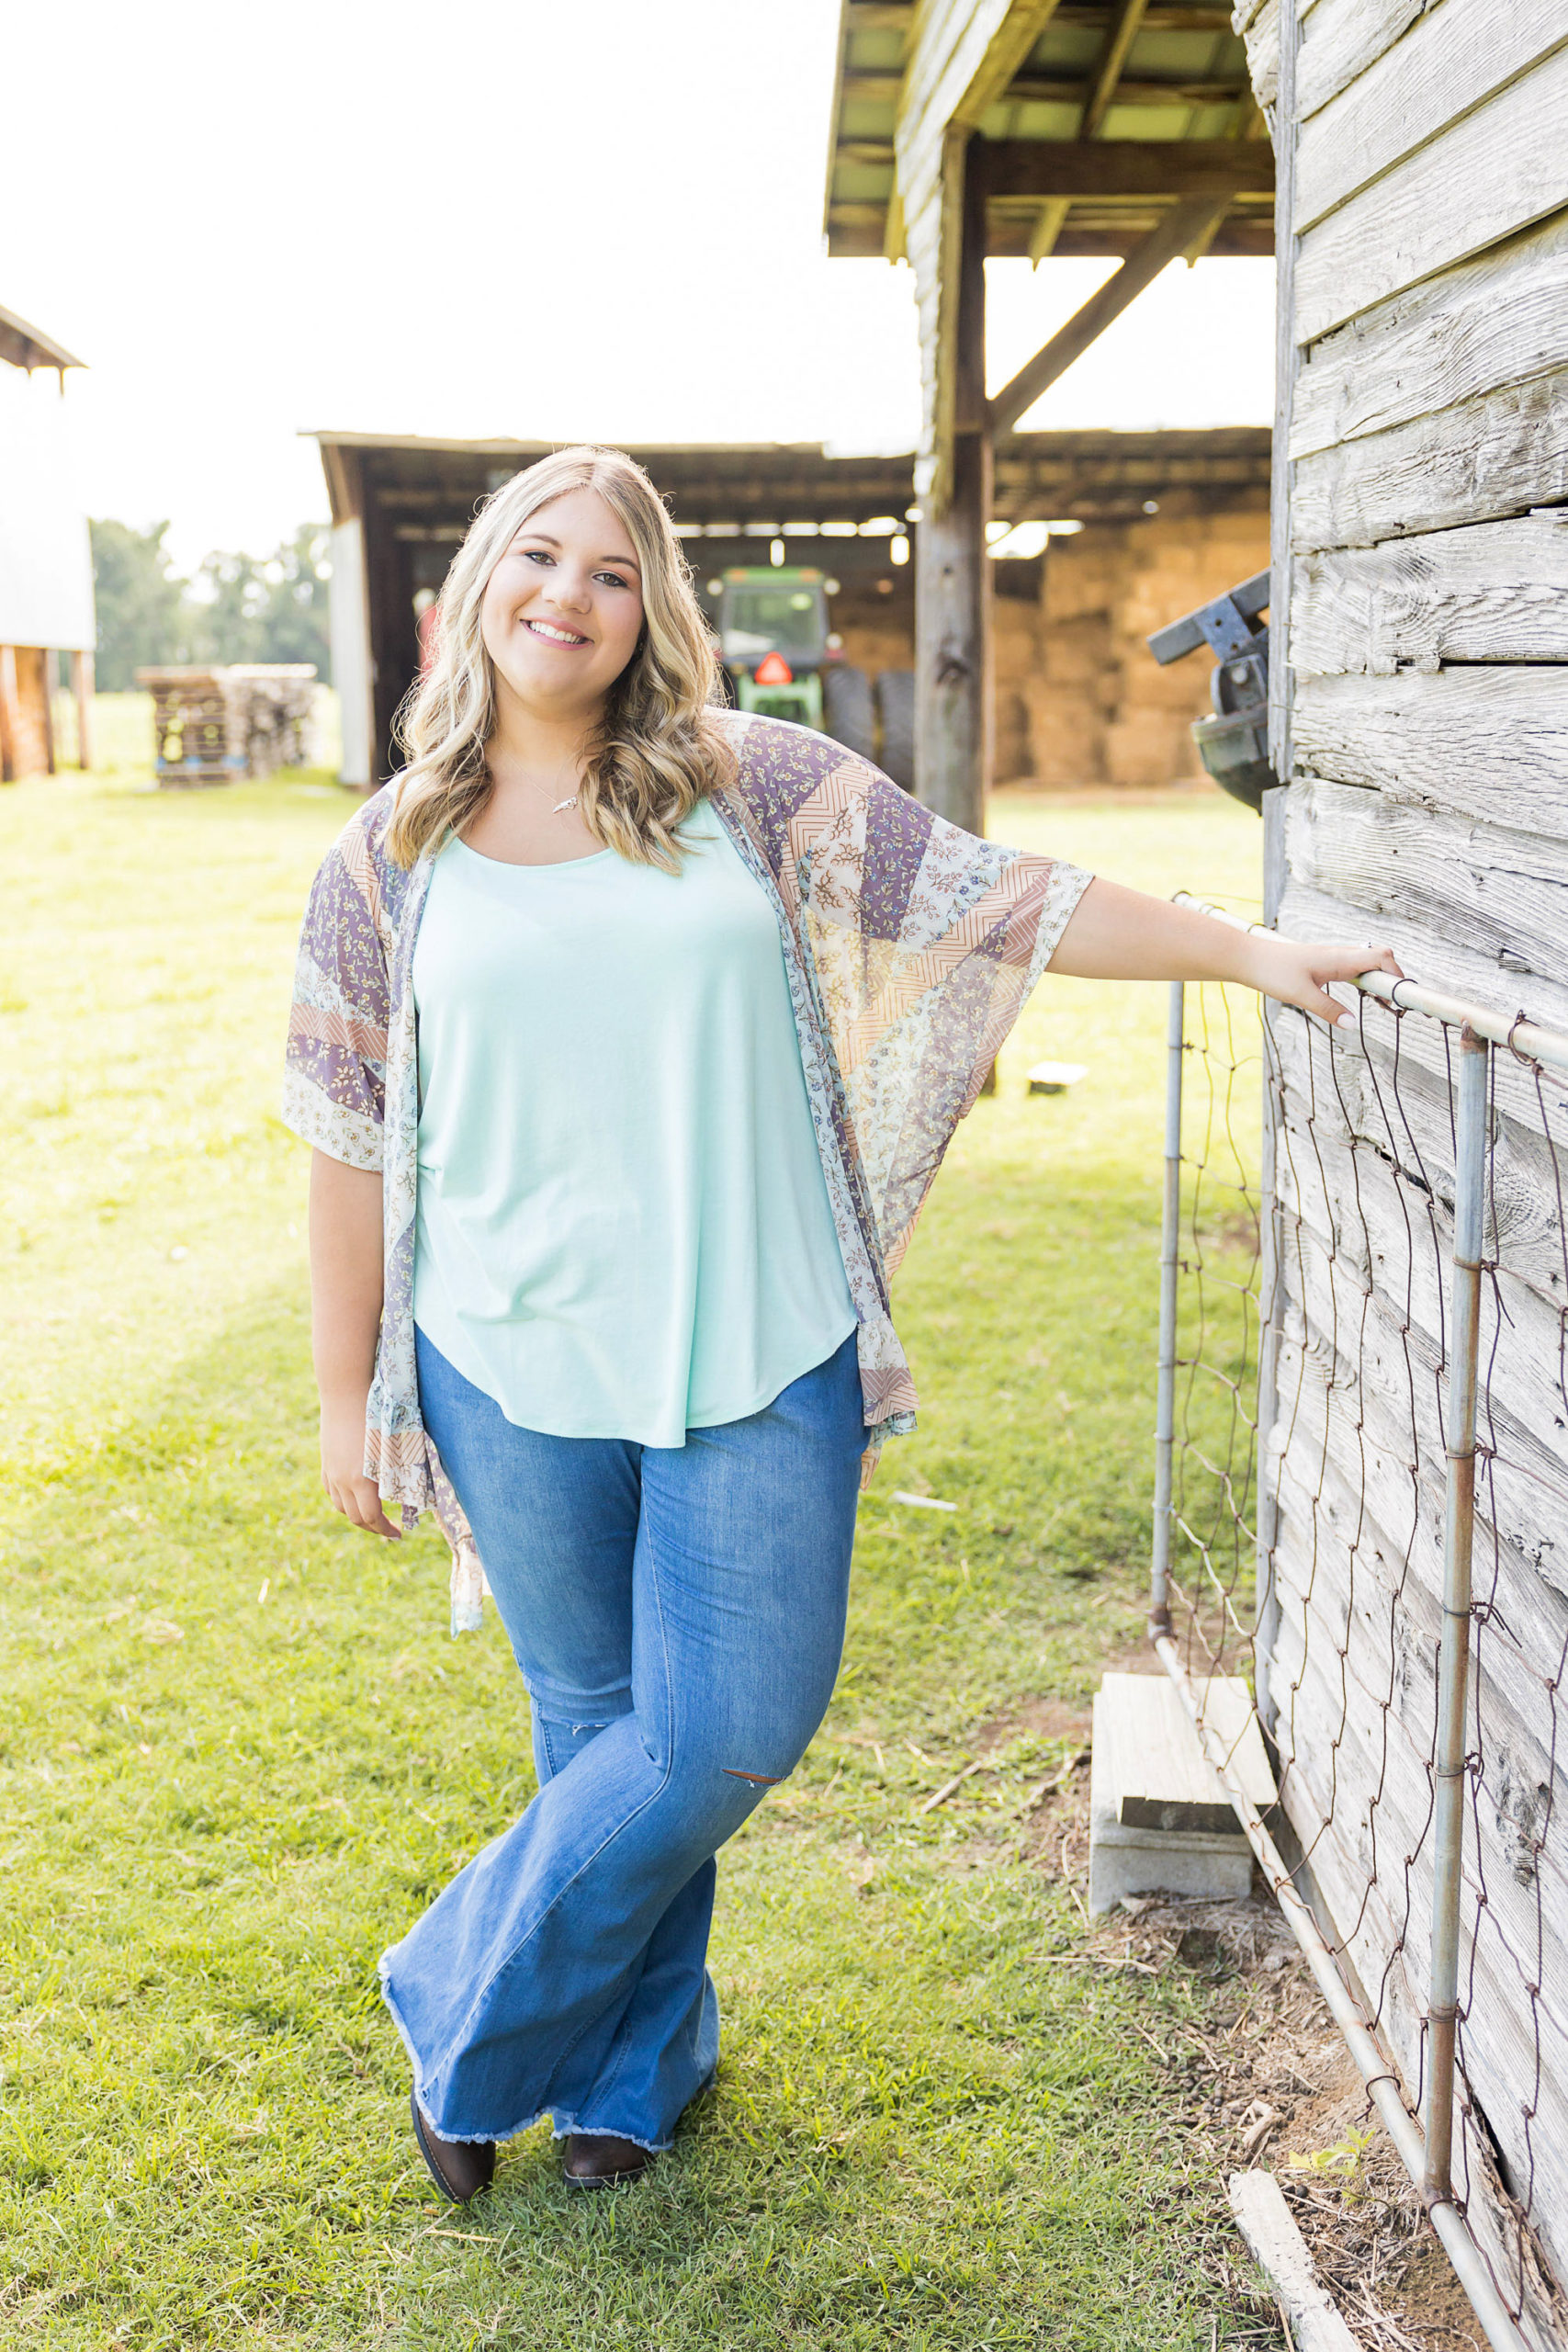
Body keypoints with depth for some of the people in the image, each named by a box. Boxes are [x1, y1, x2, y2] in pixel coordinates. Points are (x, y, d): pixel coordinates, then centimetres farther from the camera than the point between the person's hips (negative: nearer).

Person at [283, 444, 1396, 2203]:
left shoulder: (751, 783, 3)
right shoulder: (389, 856, 5)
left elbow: (994, 898, 2)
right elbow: (351, 1147, 6)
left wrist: (1248, 955, -2)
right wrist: (347, 1395, 6)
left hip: (758, 1353, 0)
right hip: (519, 1366, 0)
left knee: (735, 1731, -2)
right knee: (603, 1728, 10)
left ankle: (463, 2012, 21)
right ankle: (629, 2064, 33)